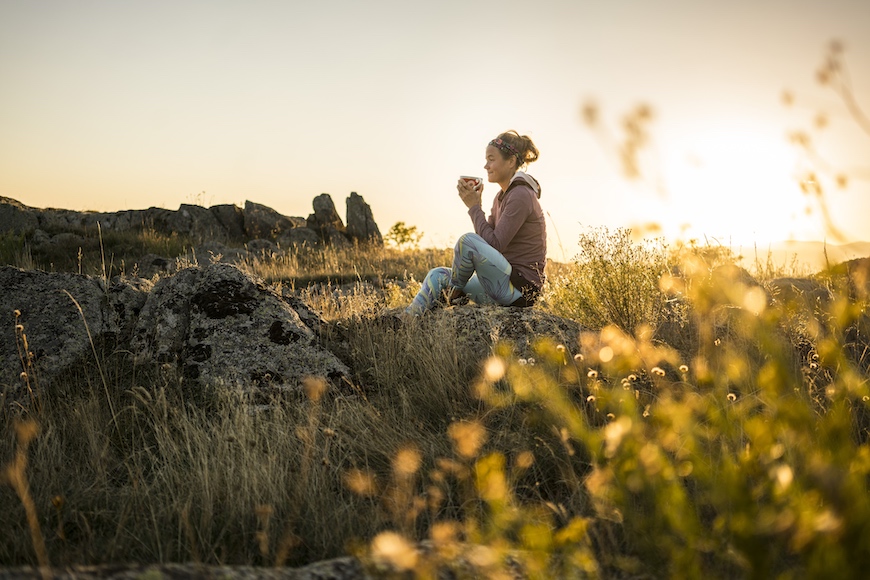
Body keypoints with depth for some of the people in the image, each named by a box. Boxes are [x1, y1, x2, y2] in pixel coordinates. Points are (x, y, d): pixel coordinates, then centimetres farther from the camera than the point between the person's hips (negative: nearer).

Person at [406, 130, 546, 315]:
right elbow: (487, 239, 13)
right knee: (438, 275, 3)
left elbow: (494, 245, -20)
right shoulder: (502, 196, 15)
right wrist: (475, 204, 2)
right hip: (505, 283, 10)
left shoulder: (521, 196, -15)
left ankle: (454, 293, -3)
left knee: (468, 239, -26)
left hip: (521, 288, -10)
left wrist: (474, 207, -12)